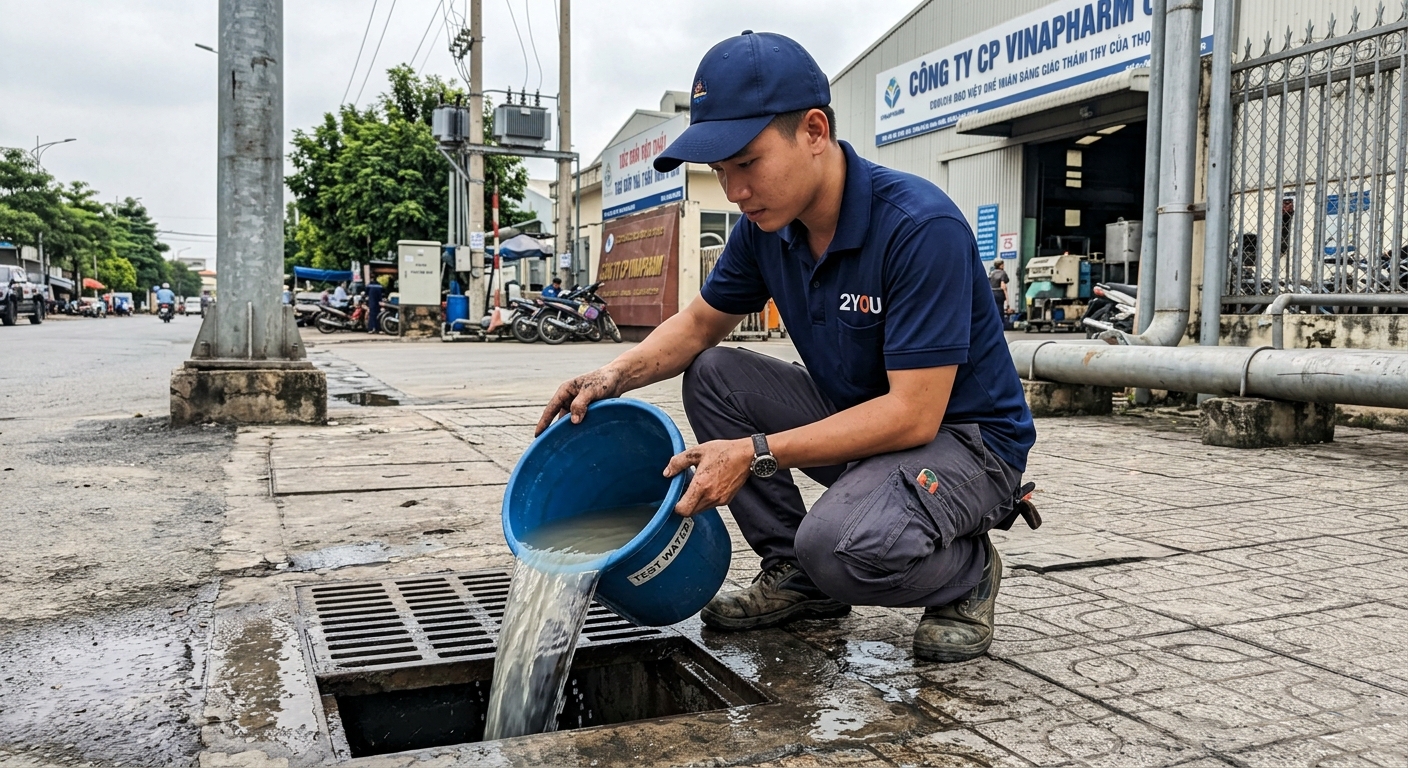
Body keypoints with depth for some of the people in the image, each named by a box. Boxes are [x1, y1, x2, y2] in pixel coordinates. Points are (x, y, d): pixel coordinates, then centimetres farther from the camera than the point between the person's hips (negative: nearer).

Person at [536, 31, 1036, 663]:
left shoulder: (920, 227, -28)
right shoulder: (766, 226, -5)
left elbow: (914, 413, -29)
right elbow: (700, 324, 10)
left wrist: (755, 454, -32)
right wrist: (614, 377, -10)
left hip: (965, 439, -7)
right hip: (855, 420, 8)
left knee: (842, 545, -35)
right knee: (712, 375, -4)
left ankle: (967, 571, 0)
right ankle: (794, 574, 3)